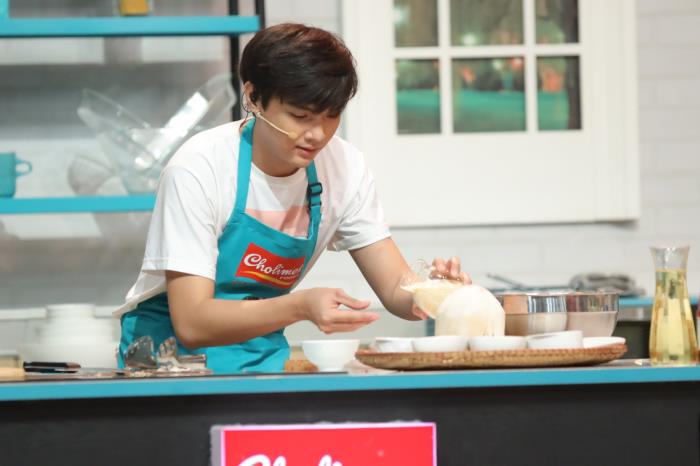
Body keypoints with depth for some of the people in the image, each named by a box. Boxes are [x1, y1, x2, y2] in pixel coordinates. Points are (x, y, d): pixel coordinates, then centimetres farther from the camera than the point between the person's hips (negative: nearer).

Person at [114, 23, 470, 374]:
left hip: (262, 353, 6)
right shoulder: (198, 169, -22)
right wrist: (300, 306, -42)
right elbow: (191, 324, -27)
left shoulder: (344, 167, -7)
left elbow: (396, 290, -3)